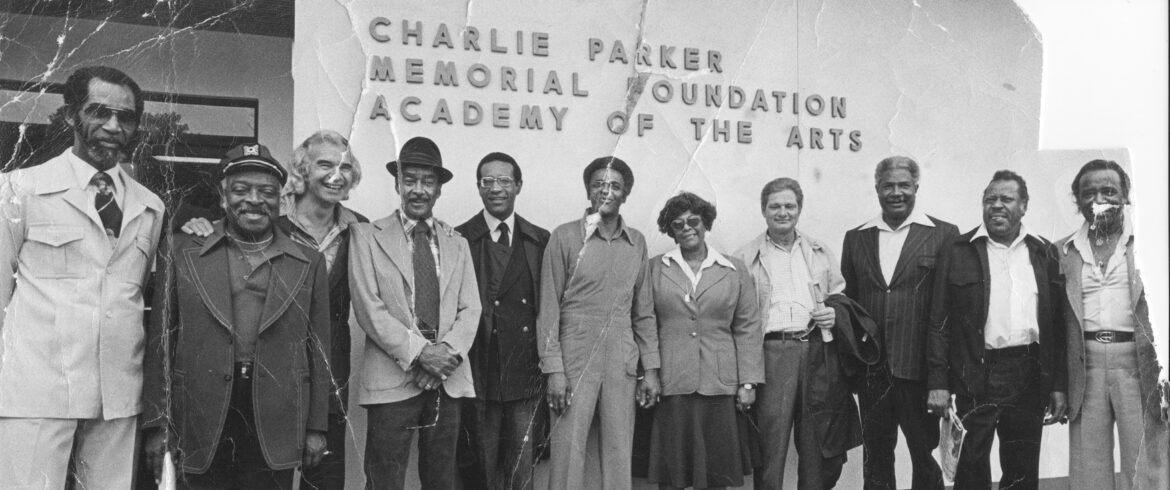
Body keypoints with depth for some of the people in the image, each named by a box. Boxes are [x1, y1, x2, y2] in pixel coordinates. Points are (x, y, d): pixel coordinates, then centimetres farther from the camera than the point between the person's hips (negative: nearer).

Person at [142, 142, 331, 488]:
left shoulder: (309, 263, 6)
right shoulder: (182, 253, 4)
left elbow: (317, 351, 7)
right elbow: (160, 343, 4)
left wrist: (316, 427, 5)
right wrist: (157, 425, 0)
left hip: (276, 430, 0)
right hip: (199, 428, 0)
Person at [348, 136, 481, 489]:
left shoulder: (457, 244, 14)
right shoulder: (367, 236, 1)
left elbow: (470, 309, 7)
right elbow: (369, 308, -7)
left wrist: (449, 349, -11)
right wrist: (419, 352, -15)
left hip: (449, 380, 4)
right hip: (392, 380, -3)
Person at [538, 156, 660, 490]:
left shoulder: (637, 242, 9)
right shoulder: (565, 236, -2)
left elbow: (644, 312, 12)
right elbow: (549, 308, -3)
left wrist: (651, 369, 6)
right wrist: (554, 370, -9)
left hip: (622, 364, 3)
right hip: (575, 361, -3)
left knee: (620, 455, 8)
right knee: (568, 453, 0)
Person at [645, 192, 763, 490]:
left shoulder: (735, 271, 7)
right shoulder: (655, 269, 7)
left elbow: (748, 329, 6)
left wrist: (748, 382, 0)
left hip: (719, 386, 1)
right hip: (669, 385, 0)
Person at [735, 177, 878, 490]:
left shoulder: (820, 253, 18)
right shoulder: (746, 258, 8)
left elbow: (841, 298, 23)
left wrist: (835, 314, -1)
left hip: (818, 354, 3)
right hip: (771, 353, -3)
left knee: (818, 446, 6)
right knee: (770, 442, -5)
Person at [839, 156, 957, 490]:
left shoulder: (944, 235, -1)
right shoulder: (856, 238, 9)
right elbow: (849, 300, 11)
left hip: (919, 370, -3)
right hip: (871, 371, 3)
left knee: (925, 460, 9)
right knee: (876, 460, 14)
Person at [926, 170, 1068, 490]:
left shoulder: (1044, 254, 10)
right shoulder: (958, 251, 1)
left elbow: (1058, 323, 10)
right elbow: (939, 321, -3)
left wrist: (1059, 384, 4)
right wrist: (938, 382, -9)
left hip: (1031, 376, 3)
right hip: (977, 375, -3)